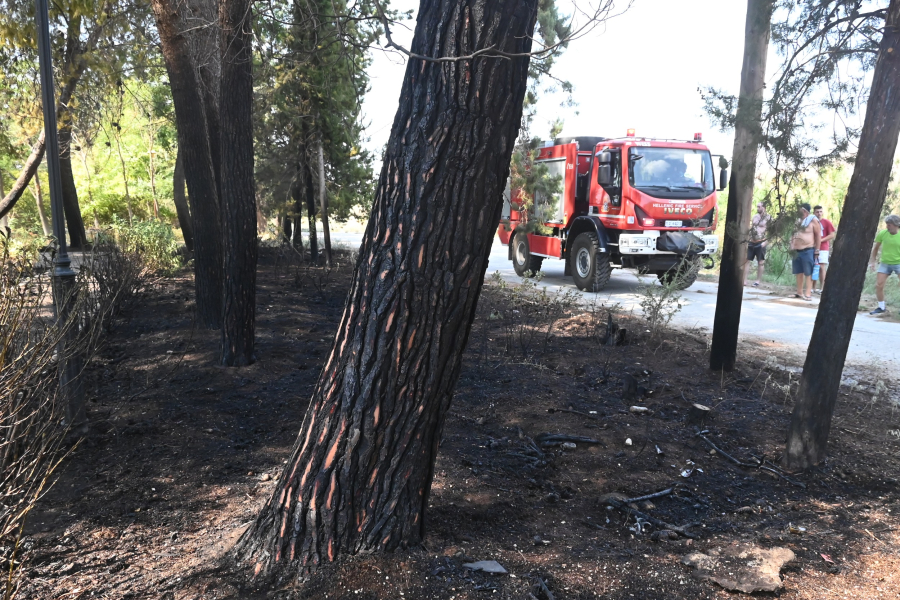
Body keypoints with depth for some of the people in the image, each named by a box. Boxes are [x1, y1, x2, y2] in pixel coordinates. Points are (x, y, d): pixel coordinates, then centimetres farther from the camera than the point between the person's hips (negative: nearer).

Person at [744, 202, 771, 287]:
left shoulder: (768, 218, -3)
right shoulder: (755, 216, 12)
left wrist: (765, 241, -13)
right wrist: (747, 241, 12)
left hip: (760, 243, -5)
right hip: (751, 242, 5)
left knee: (761, 262, 2)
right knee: (746, 260, 0)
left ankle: (758, 281, 8)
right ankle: (744, 280, 3)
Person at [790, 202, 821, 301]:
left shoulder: (813, 220, -6)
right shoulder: (799, 221, 15)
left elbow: (818, 235, -7)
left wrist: (817, 250, -10)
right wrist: (793, 247, 15)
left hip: (808, 251, -8)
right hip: (798, 250, 8)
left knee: (808, 273, -7)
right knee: (799, 272, 11)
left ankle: (808, 294, -8)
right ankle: (799, 292, 19)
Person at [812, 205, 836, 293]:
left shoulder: (826, 222, -2)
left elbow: (832, 235, -6)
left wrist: (821, 240, -15)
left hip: (823, 249, -4)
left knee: (822, 267, -6)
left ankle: (821, 288, -3)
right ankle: (813, 288, 11)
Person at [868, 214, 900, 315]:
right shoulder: (882, 234, -7)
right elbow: (876, 248, 7)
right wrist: (872, 261, 4)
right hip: (885, 263, 2)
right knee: (878, 285, -1)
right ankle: (881, 307, 17)